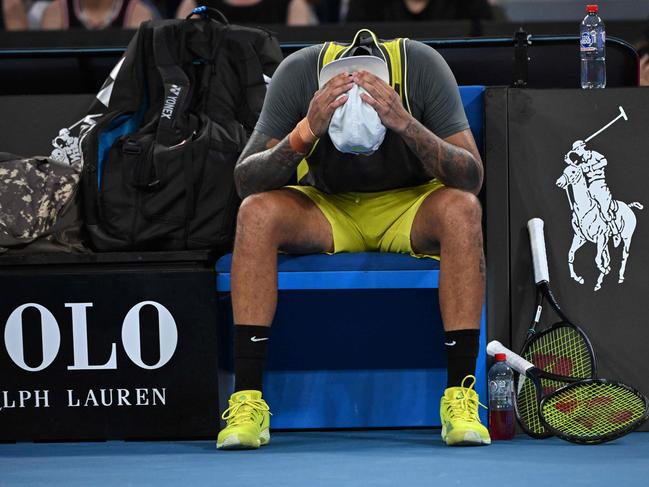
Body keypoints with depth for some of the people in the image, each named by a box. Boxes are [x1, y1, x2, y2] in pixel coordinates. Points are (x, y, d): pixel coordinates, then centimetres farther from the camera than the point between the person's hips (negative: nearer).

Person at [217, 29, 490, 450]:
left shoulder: (423, 67, -24)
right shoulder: (299, 72, -23)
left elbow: (472, 177, -26)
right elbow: (246, 181, -23)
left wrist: (406, 125, -42)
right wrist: (305, 133, -41)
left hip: (409, 207, -1)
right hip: (327, 207, 1)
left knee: (461, 208, -34)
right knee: (257, 212, -30)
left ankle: (461, 398, -31)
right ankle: (247, 400, -28)